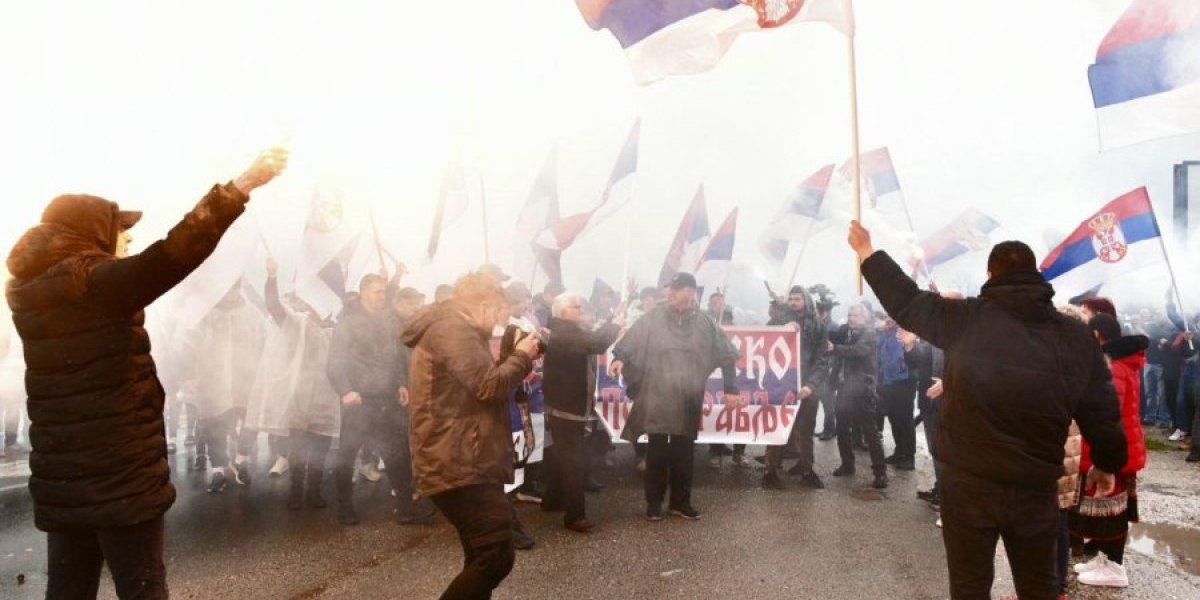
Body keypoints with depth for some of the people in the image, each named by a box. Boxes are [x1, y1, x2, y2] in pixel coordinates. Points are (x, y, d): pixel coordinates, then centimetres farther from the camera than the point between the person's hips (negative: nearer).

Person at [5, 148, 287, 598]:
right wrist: (242, 185, -26)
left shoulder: (31, 293, 9)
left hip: (60, 478, 8)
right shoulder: (94, 283, -13)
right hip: (122, 474, -8)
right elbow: (175, 252, -25)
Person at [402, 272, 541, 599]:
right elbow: (489, 387, -21)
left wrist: (516, 360, 16)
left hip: (461, 462, 12)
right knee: (497, 556, -16)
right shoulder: (453, 329, -14)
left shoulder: (450, 329, 21)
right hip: (460, 465, -12)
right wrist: (522, 355, -6)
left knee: (483, 558, 16)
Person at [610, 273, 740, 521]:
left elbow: (726, 356, 9)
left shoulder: (705, 324, 4)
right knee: (657, 452, 5)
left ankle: (680, 501, 25)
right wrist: (620, 358, -32)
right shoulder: (652, 319, -1)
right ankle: (654, 502, 18)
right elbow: (630, 341, -11)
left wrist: (731, 389, 6)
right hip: (657, 400, -2)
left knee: (683, 454, 11)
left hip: (688, 402, 2)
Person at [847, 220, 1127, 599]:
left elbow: (906, 301, 2)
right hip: (1037, 488, 3)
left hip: (969, 483, -2)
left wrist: (867, 251, 15)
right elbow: (1102, 413, 4)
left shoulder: (965, 319, -9)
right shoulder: (1077, 336, -1)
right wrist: (1107, 464, 21)